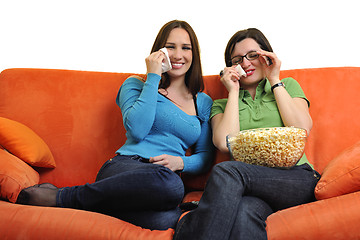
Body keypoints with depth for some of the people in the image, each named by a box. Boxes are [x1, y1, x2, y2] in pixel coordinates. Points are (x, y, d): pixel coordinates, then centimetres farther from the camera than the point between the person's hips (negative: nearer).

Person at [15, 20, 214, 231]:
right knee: (168, 183, -42)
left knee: (166, 219, -38)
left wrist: (181, 162, -3)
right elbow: (136, 130, -7)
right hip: (124, 168, -3)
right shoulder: (136, 85, 12)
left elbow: (205, 156, 20)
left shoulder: (203, 102, 21)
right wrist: (153, 78, -2)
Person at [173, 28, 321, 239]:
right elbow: (224, 142, -2)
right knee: (245, 210, -38)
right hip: (252, 186, 0)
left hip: (297, 177, 0)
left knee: (226, 171, -31)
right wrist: (233, 92, 8)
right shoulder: (222, 104, 21)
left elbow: (302, 128, 2)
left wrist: (274, 81, 7)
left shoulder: (287, 85, 22)